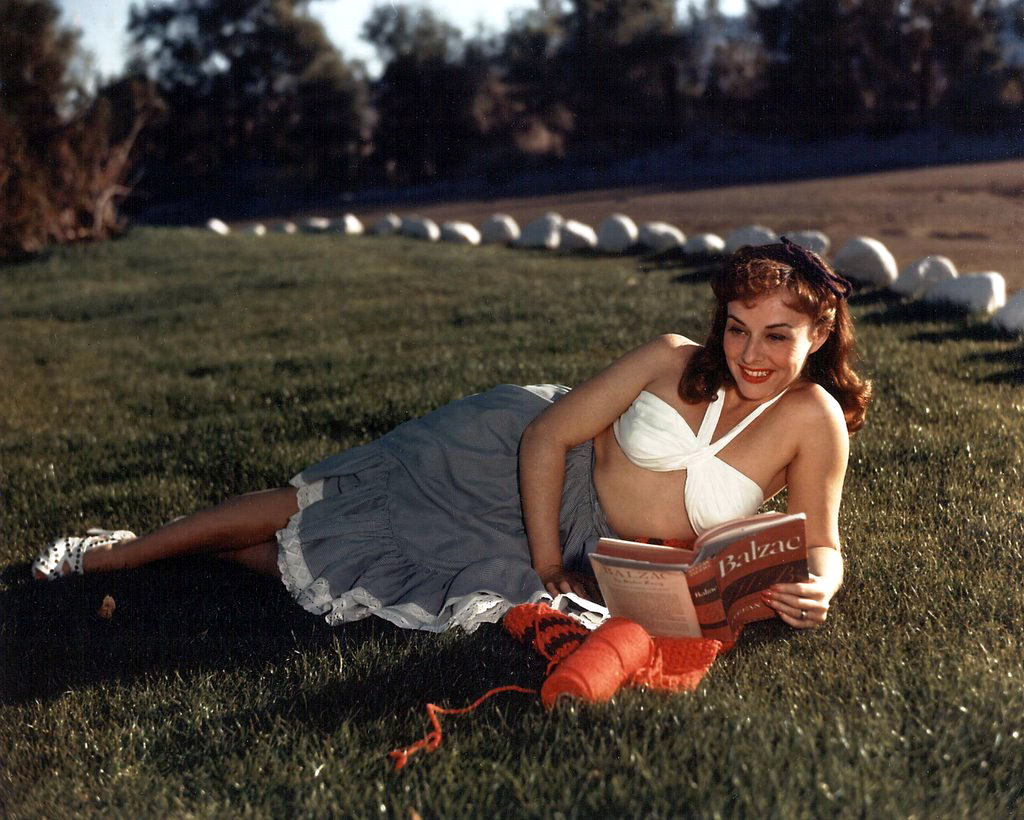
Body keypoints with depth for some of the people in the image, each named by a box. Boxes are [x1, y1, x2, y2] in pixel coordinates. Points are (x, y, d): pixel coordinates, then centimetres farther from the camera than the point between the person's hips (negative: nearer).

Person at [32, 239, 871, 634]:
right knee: (327, 511, 1)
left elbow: (821, 544, -7)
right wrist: (547, 565, -18)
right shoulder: (673, 362, -18)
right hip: (517, 465, -1)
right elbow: (549, 437, -14)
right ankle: (127, 549, 23)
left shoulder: (812, 420, -15)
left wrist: (816, 588, -30)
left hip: (579, 549, 2)